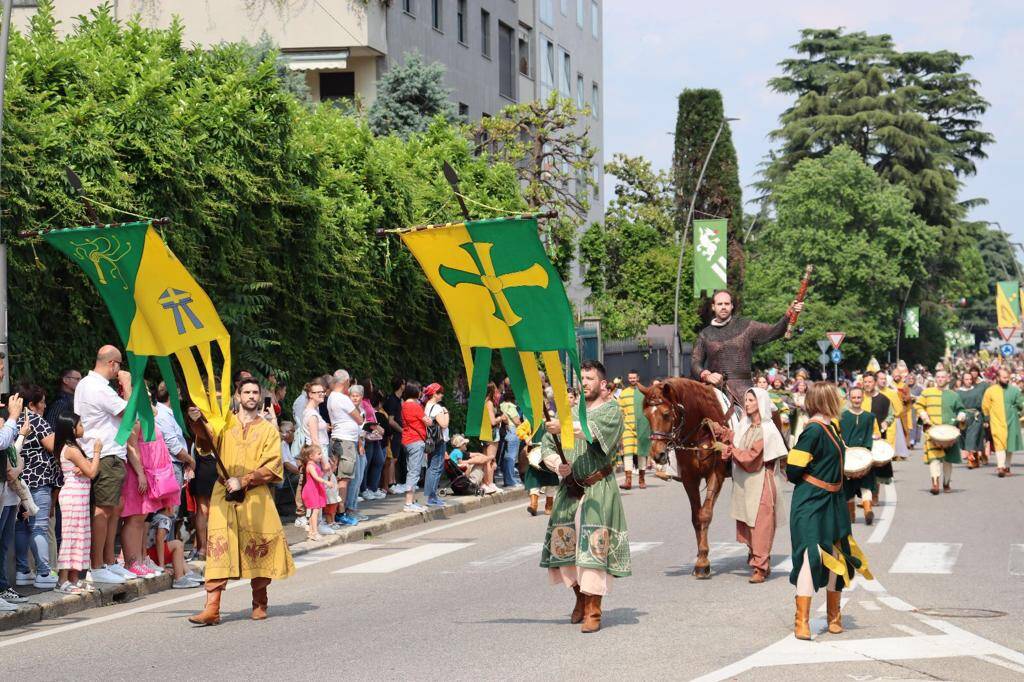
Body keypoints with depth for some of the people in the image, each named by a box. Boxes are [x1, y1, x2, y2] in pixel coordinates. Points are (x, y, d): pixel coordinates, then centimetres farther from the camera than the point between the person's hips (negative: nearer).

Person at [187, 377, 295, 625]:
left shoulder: (268, 430, 10)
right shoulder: (225, 424, 10)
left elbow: (271, 467, 0)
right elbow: (210, 439, -12)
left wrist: (243, 481, -14)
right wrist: (198, 422, -34)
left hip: (256, 497, 0)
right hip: (224, 495, 0)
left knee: (259, 550, 2)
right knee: (218, 549, -9)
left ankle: (259, 604, 21)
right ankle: (211, 608, -14)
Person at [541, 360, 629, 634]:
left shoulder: (611, 410, -1)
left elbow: (594, 430, -24)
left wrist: (564, 427, -38)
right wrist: (558, 465, -9)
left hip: (598, 488, -5)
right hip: (571, 486, 6)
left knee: (593, 548, -11)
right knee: (566, 544, 5)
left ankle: (593, 611, -9)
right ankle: (581, 598, 25)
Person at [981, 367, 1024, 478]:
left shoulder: (1014, 390, 4)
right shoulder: (990, 390, 1)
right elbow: (985, 406, 8)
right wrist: (987, 418, 9)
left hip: (1012, 422, 2)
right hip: (997, 422, -2)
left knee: (1010, 444, 9)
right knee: (1000, 443, -15)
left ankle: (1007, 466, 23)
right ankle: (1000, 467, -20)